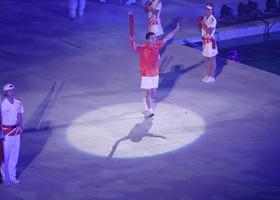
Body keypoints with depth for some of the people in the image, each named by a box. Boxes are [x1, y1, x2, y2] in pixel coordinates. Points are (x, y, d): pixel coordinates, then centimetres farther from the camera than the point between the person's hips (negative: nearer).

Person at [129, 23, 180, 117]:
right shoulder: (143, 48, -17)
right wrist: (132, 41, -56)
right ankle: (150, 110, 6)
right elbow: (135, 48, -34)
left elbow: (166, 38, 7)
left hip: (155, 73, 6)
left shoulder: (157, 46, -1)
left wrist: (175, 30, 10)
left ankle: (146, 100, 47)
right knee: (149, 92, -1)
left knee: (153, 91, 17)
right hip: (146, 75, -6)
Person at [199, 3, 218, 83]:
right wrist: (200, 23, -5)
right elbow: (202, 28, 12)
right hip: (205, 40, 8)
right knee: (207, 59, 15)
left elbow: (210, 32, -24)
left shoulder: (213, 20, -18)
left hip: (210, 41, -8)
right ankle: (208, 75, 23)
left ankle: (212, 77, 9)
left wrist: (203, 24, -27)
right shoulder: (205, 18, 7)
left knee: (212, 59, 3)